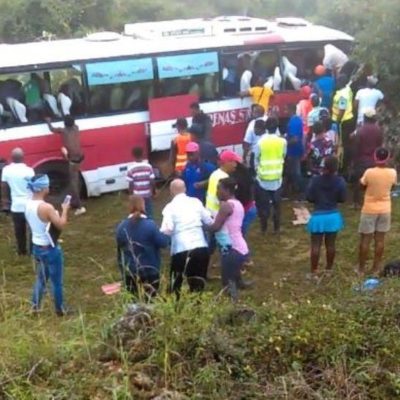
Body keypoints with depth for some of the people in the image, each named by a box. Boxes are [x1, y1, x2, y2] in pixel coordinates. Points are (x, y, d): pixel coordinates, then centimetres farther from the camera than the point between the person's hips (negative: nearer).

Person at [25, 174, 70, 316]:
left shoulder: (28, 204, -1)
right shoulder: (46, 207, -27)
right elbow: (61, 225, -20)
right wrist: (65, 210, -8)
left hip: (36, 246, 8)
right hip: (49, 249, -8)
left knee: (41, 277, 26)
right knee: (57, 281, 11)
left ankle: (35, 306, 36)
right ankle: (60, 310, 26)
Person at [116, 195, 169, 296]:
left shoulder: (121, 227, -2)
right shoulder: (150, 225, -17)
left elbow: (119, 248, 8)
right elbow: (163, 242, -11)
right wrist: (167, 234, 8)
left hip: (129, 273, 3)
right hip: (149, 272, -3)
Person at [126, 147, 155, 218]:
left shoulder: (131, 169, -12)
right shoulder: (148, 166, -9)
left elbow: (131, 184, -8)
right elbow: (152, 182, -7)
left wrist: (131, 195, 6)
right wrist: (153, 191, 10)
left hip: (137, 195, -1)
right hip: (147, 194, 1)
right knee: (149, 213, 13)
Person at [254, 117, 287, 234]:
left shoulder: (261, 141, -11)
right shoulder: (282, 141, -7)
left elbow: (256, 159, -2)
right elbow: (283, 157, 7)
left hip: (263, 178, -1)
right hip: (277, 178, 2)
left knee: (263, 205, 10)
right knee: (276, 204, 15)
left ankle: (263, 228, 17)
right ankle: (277, 228, 21)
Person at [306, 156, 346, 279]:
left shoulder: (315, 180, -12)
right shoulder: (340, 181, -9)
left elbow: (309, 197, -8)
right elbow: (342, 199, -3)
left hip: (318, 216, -2)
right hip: (333, 216, 2)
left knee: (316, 245, 4)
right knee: (331, 244, 14)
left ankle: (314, 272, 8)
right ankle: (329, 269, 26)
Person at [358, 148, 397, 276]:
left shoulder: (369, 172, -19)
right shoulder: (392, 173, -10)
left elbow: (362, 185, -2)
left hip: (369, 210, -3)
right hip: (385, 210, 3)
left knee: (365, 239, 6)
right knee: (380, 239, 11)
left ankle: (361, 268, 13)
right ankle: (376, 267, 18)